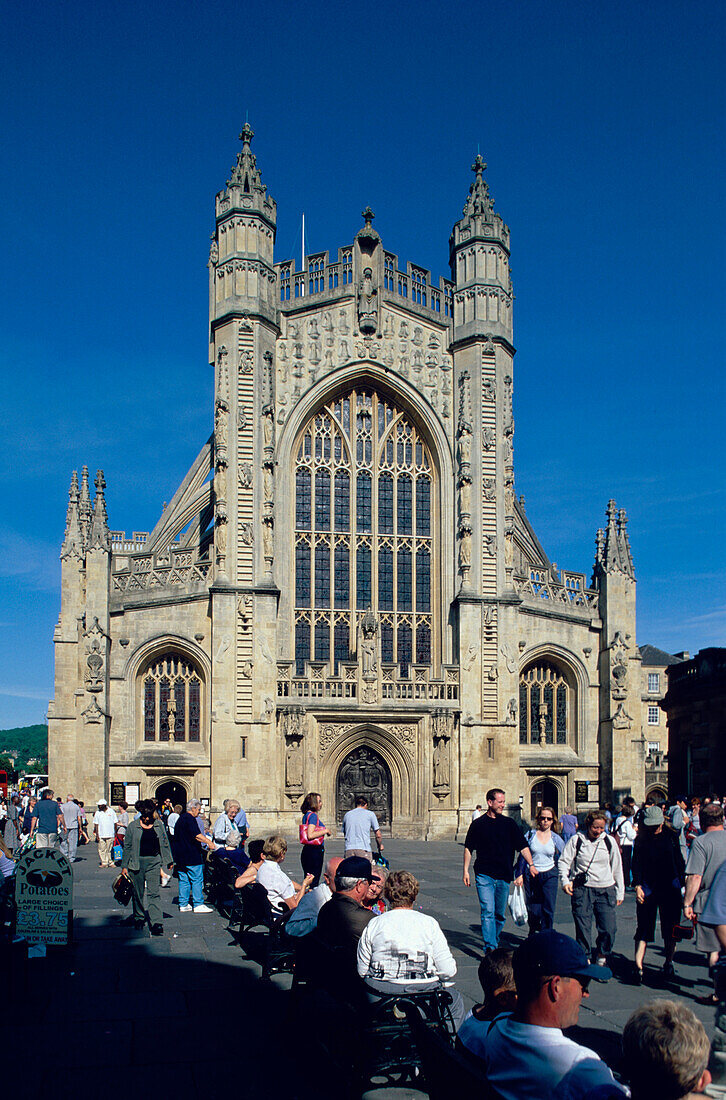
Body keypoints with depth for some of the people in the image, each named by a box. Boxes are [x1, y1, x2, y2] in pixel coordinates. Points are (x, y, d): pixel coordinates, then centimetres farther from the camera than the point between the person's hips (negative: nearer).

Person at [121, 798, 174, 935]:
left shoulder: (159, 825, 5)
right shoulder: (133, 826, 0)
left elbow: (165, 844, 14)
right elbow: (127, 846, 3)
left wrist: (169, 861, 15)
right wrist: (124, 866, 2)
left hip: (153, 862, 0)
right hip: (136, 863, 0)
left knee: (154, 893, -7)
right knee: (137, 892, 10)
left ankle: (156, 923, -10)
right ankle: (139, 917, 30)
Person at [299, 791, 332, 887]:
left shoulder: (306, 815, 12)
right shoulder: (313, 815, -15)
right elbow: (310, 835, -25)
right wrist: (326, 831, -14)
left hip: (306, 850, 9)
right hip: (315, 851, -9)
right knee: (314, 882, -4)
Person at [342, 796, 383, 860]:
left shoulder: (347, 815, 17)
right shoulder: (370, 814, 7)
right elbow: (377, 835, 7)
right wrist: (380, 845, 24)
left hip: (349, 850, 3)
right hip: (364, 850, -3)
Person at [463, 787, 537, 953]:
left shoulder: (509, 824, 8)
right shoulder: (478, 824, 3)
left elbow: (523, 846, 6)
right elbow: (468, 848, 8)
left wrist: (531, 865, -7)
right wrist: (466, 871, 3)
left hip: (504, 876, 3)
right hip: (484, 875, -3)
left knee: (500, 914, 11)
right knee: (488, 912, -12)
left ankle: (494, 942, 30)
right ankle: (490, 948, -14)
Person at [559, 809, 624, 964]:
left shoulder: (609, 841, 7)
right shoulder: (576, 840, 0)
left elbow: (617, 868, 15)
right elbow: (564, 861, 4)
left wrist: (620, 893, 16)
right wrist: (565, 880, -11)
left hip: (606, 890, 2)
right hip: (582, 889, -2)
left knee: (608, 930, -5)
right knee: (583, 928, -2)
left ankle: (601, 955, 21)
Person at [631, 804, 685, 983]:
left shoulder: (671, 836, 4)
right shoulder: (641, 839, 0)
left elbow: (679, 861, 10)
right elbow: (636, 864, -2)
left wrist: (682, 882, 7)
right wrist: (637, 885, -12)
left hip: (670, 888, 2)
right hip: (648, 888, -2)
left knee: (670, 928, 9)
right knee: (644, 928, -5)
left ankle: (669, 964, 26)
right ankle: (638, 967, -7)